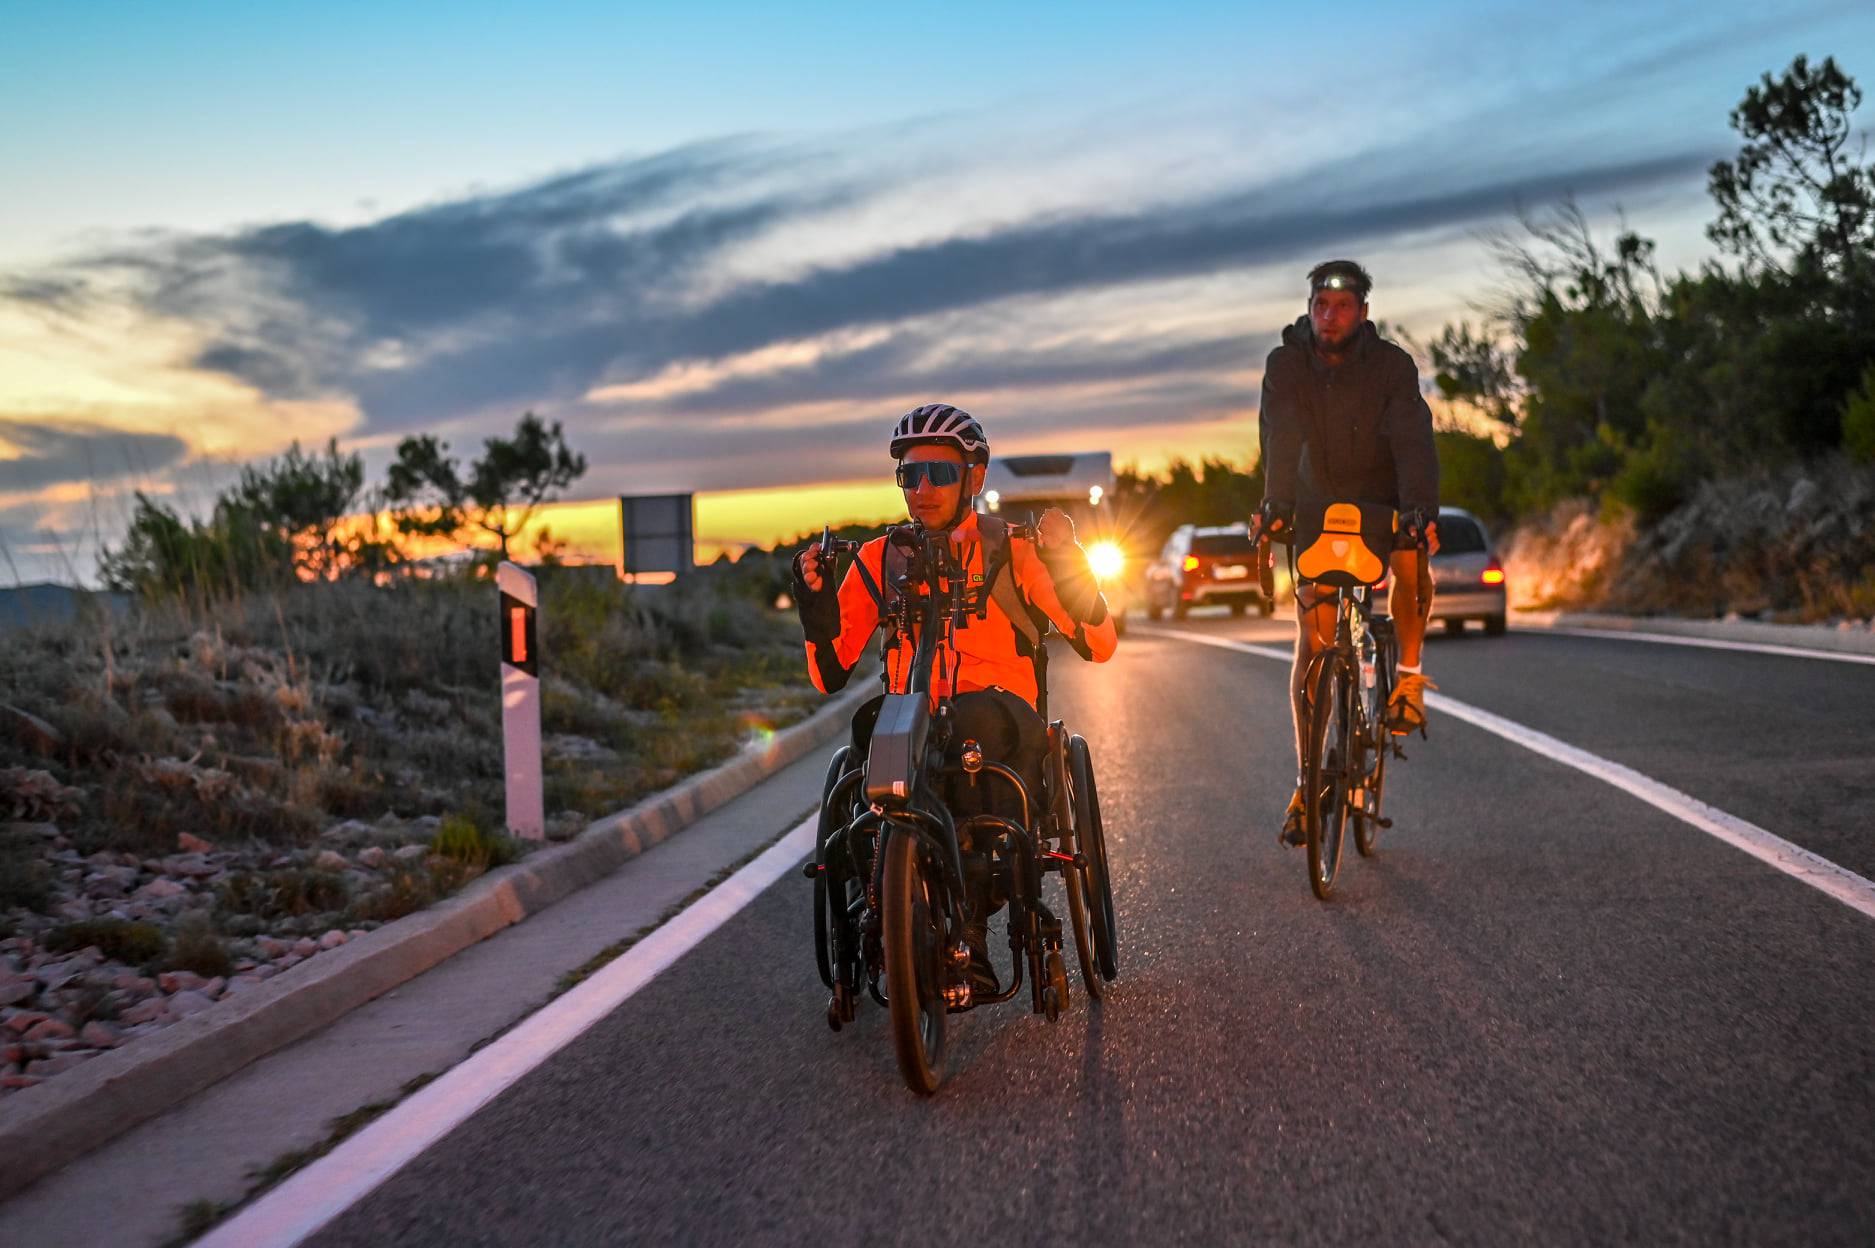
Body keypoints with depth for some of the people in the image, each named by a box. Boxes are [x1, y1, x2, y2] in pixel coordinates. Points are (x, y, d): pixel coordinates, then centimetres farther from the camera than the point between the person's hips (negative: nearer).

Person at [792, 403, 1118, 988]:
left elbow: (1099, 645, 0)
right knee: (871, 721, -33)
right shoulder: (879, 560, 12)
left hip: (1001, 727, -1)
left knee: (979, 715, -37)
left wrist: (1066, 562, -13)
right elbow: (829, 675, 9)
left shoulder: (1012, 552, 5)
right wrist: (817, 605, -7)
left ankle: (973, 912, -34)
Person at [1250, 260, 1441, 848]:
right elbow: (1281, 439, -27)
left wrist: (1421, 509, -44)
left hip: (1386, 504, 0)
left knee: (1412, 557, -35)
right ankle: (1306, 783, 0)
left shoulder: (1392, 365, -15)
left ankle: (1409, 675, -10)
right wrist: (1275, 506, -44)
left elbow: (1412, 438, -28)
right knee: (1310, 647, -6)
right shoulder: (1286, 365, -14)